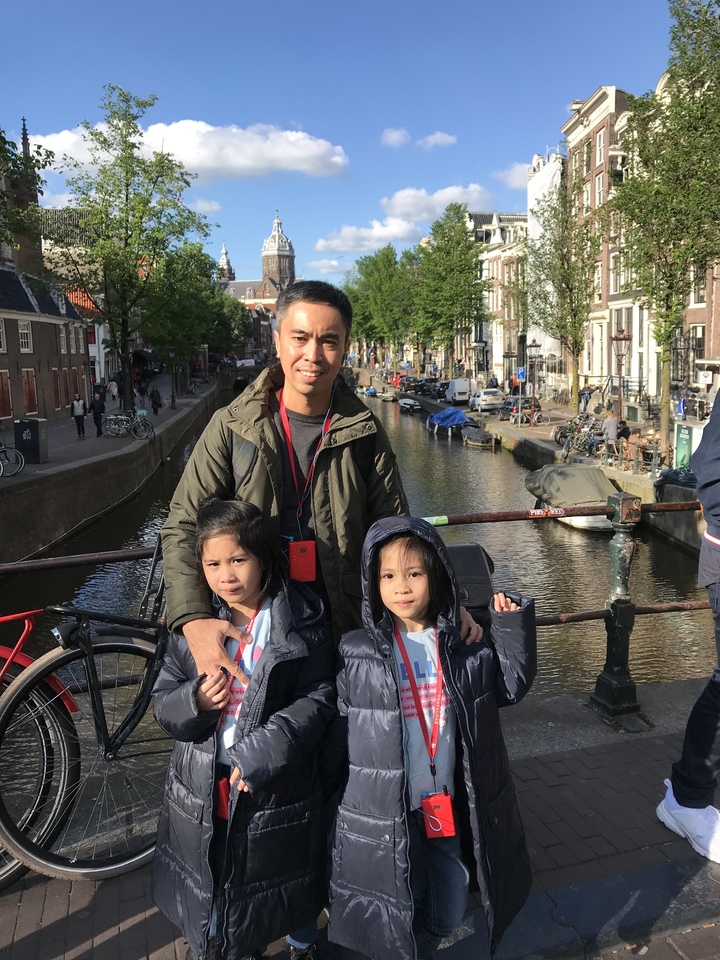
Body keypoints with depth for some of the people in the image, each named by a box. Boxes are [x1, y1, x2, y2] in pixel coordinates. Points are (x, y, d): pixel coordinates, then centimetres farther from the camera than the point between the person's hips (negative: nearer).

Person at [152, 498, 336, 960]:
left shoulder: (302, 622, -11)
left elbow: (317, 698, -13)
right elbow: (164, 703, 1)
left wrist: (262, 751, -23)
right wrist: (195, 701, -22)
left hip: (276, 788, -2)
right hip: (203, 789, 3)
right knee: (206, 886, 20)